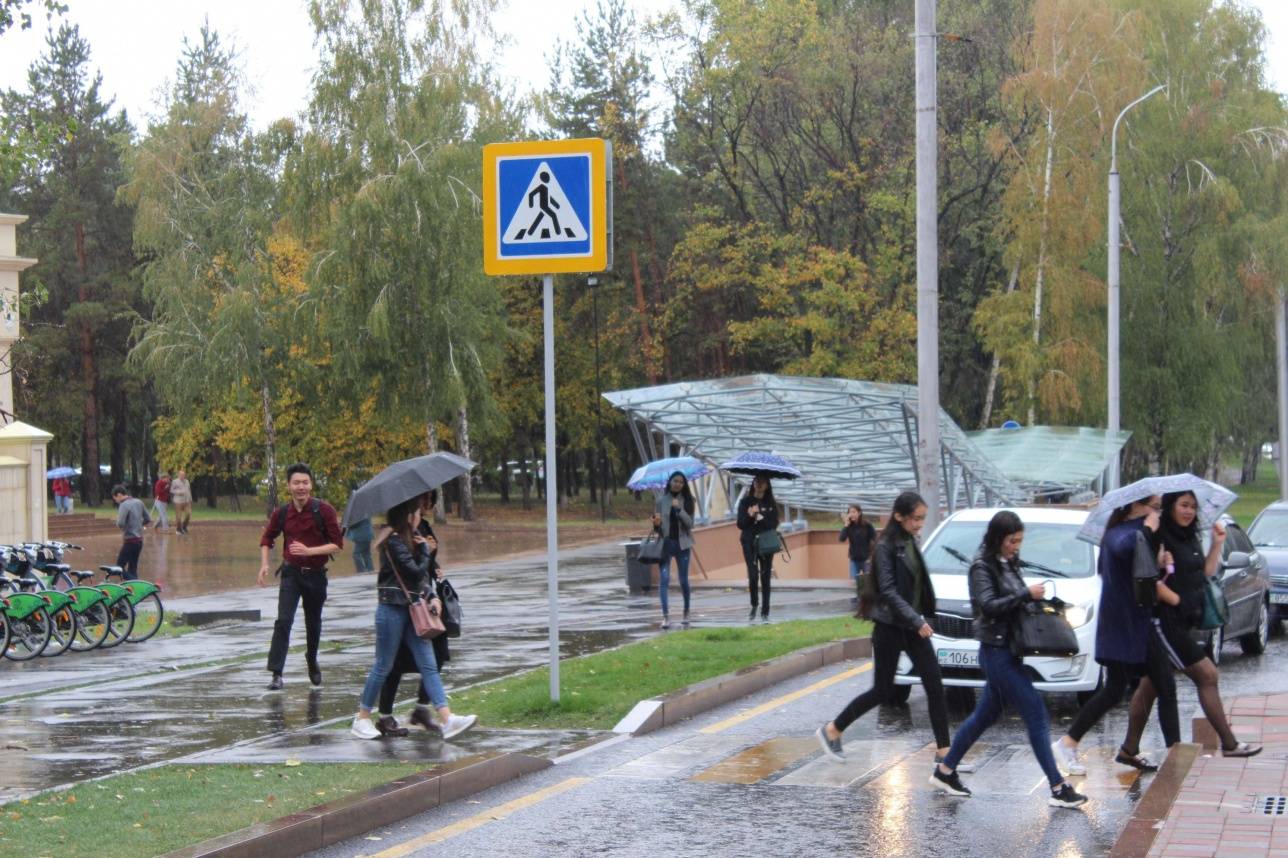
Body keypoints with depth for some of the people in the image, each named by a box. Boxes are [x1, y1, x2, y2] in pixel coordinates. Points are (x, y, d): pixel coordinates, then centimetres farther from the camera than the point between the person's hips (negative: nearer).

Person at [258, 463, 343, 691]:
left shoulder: (324, 510, -11)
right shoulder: (281, 513, -4)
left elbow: (337, 544, -11)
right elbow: (267, 539, 13)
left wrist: (309, 551, -22)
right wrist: (264, 565, -1)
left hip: (316, 574, 0)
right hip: (291, 573, 0)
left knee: (313, 624, 15)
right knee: (283, 621, -15)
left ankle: (312, 661, 43)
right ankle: (277, 674, -17)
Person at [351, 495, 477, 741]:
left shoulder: (410, 539, 12)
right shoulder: (393, 542, -16)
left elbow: (423, 574, 13)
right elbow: (416, 572, -19)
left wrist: (432, 597, -1)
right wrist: (425, 549, -4)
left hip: (413, 609, 9)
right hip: (392, 610, -9)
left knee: (429, 665, 0)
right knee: (383, 666, 1)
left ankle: (448, 720, -7)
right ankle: (362, 719, 14)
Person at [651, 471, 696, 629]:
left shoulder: (687, 501, 2)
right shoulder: (661, 499, 2)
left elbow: (689, 523, -7)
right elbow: (656, 521, 7)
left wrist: (679, 509, -20)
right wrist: (656, 523, -16)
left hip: (682, 543, 0)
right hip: (665, 543, 0)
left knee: (684, 580, 8)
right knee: (664, 579, -11)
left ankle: (686, 613, 26)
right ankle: (665, 616, -14)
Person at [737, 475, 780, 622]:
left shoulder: (771, 504, 7)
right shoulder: (745, 502, 6)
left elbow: (774, 524, 0)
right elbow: (740, 524, 2)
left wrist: (760, 518, -15)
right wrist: (750, 516, -17)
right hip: (750, 543, -1)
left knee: (765, 577, 1)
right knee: (753, 575, -14)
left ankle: (765, 612, 8)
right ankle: (754, 605, 10)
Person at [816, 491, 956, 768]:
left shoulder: (910, 543, 9)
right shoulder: (886, 547, -15)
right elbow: (888, 590, -21)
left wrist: (920, 619, 12)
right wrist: (916, 620, -26)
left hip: (913, 626, 7)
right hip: (890, 628, -7)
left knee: (935, 687, 0)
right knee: (882, 691, 1)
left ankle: (943, 753, 2)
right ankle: (831, 731, 18)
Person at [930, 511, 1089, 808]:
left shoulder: (1008, 564, 13)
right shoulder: (982, 567, -11)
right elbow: (988, 605, -22)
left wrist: (1036, 597, 2)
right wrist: (1026, 594, -23)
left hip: (1008, 648, 9)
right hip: (996, 650, -9)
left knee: (986, 714, 17)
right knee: (1035, 713, -11)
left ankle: (945, 771, 27)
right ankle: (1058, 788, -10)